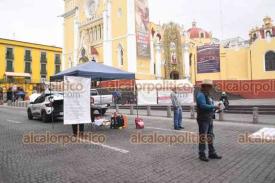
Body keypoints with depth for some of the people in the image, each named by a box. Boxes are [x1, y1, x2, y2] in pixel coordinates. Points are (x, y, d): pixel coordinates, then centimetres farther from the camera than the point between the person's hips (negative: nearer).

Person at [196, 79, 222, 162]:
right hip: (203, 119, -10)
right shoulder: (200, 95, -14)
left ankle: (212, 153, 25)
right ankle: (201, 155, 9)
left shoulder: (207, 95, 15)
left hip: (209, 119, 10)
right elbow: (203, 106, -26)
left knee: (210, 136, 15)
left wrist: (215, 108, 2)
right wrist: (214, 106, -20)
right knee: (203, 137, -1)